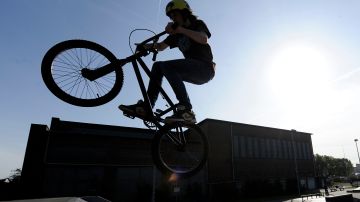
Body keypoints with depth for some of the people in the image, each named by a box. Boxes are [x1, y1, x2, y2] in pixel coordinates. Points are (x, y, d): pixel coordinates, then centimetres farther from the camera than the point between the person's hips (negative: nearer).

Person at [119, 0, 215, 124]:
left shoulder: (198, 24, 2)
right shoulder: (177, 34, 20)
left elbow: (204, 39, -20)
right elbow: (161, 46, 18)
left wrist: (180, 29, -25)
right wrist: (148, 46, -3)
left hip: (205, 68, -7)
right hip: (193, 70, 7)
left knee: (166, 66, -26)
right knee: (158, 66, -1)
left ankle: (186, 112, -34)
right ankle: (145, 108, -8)